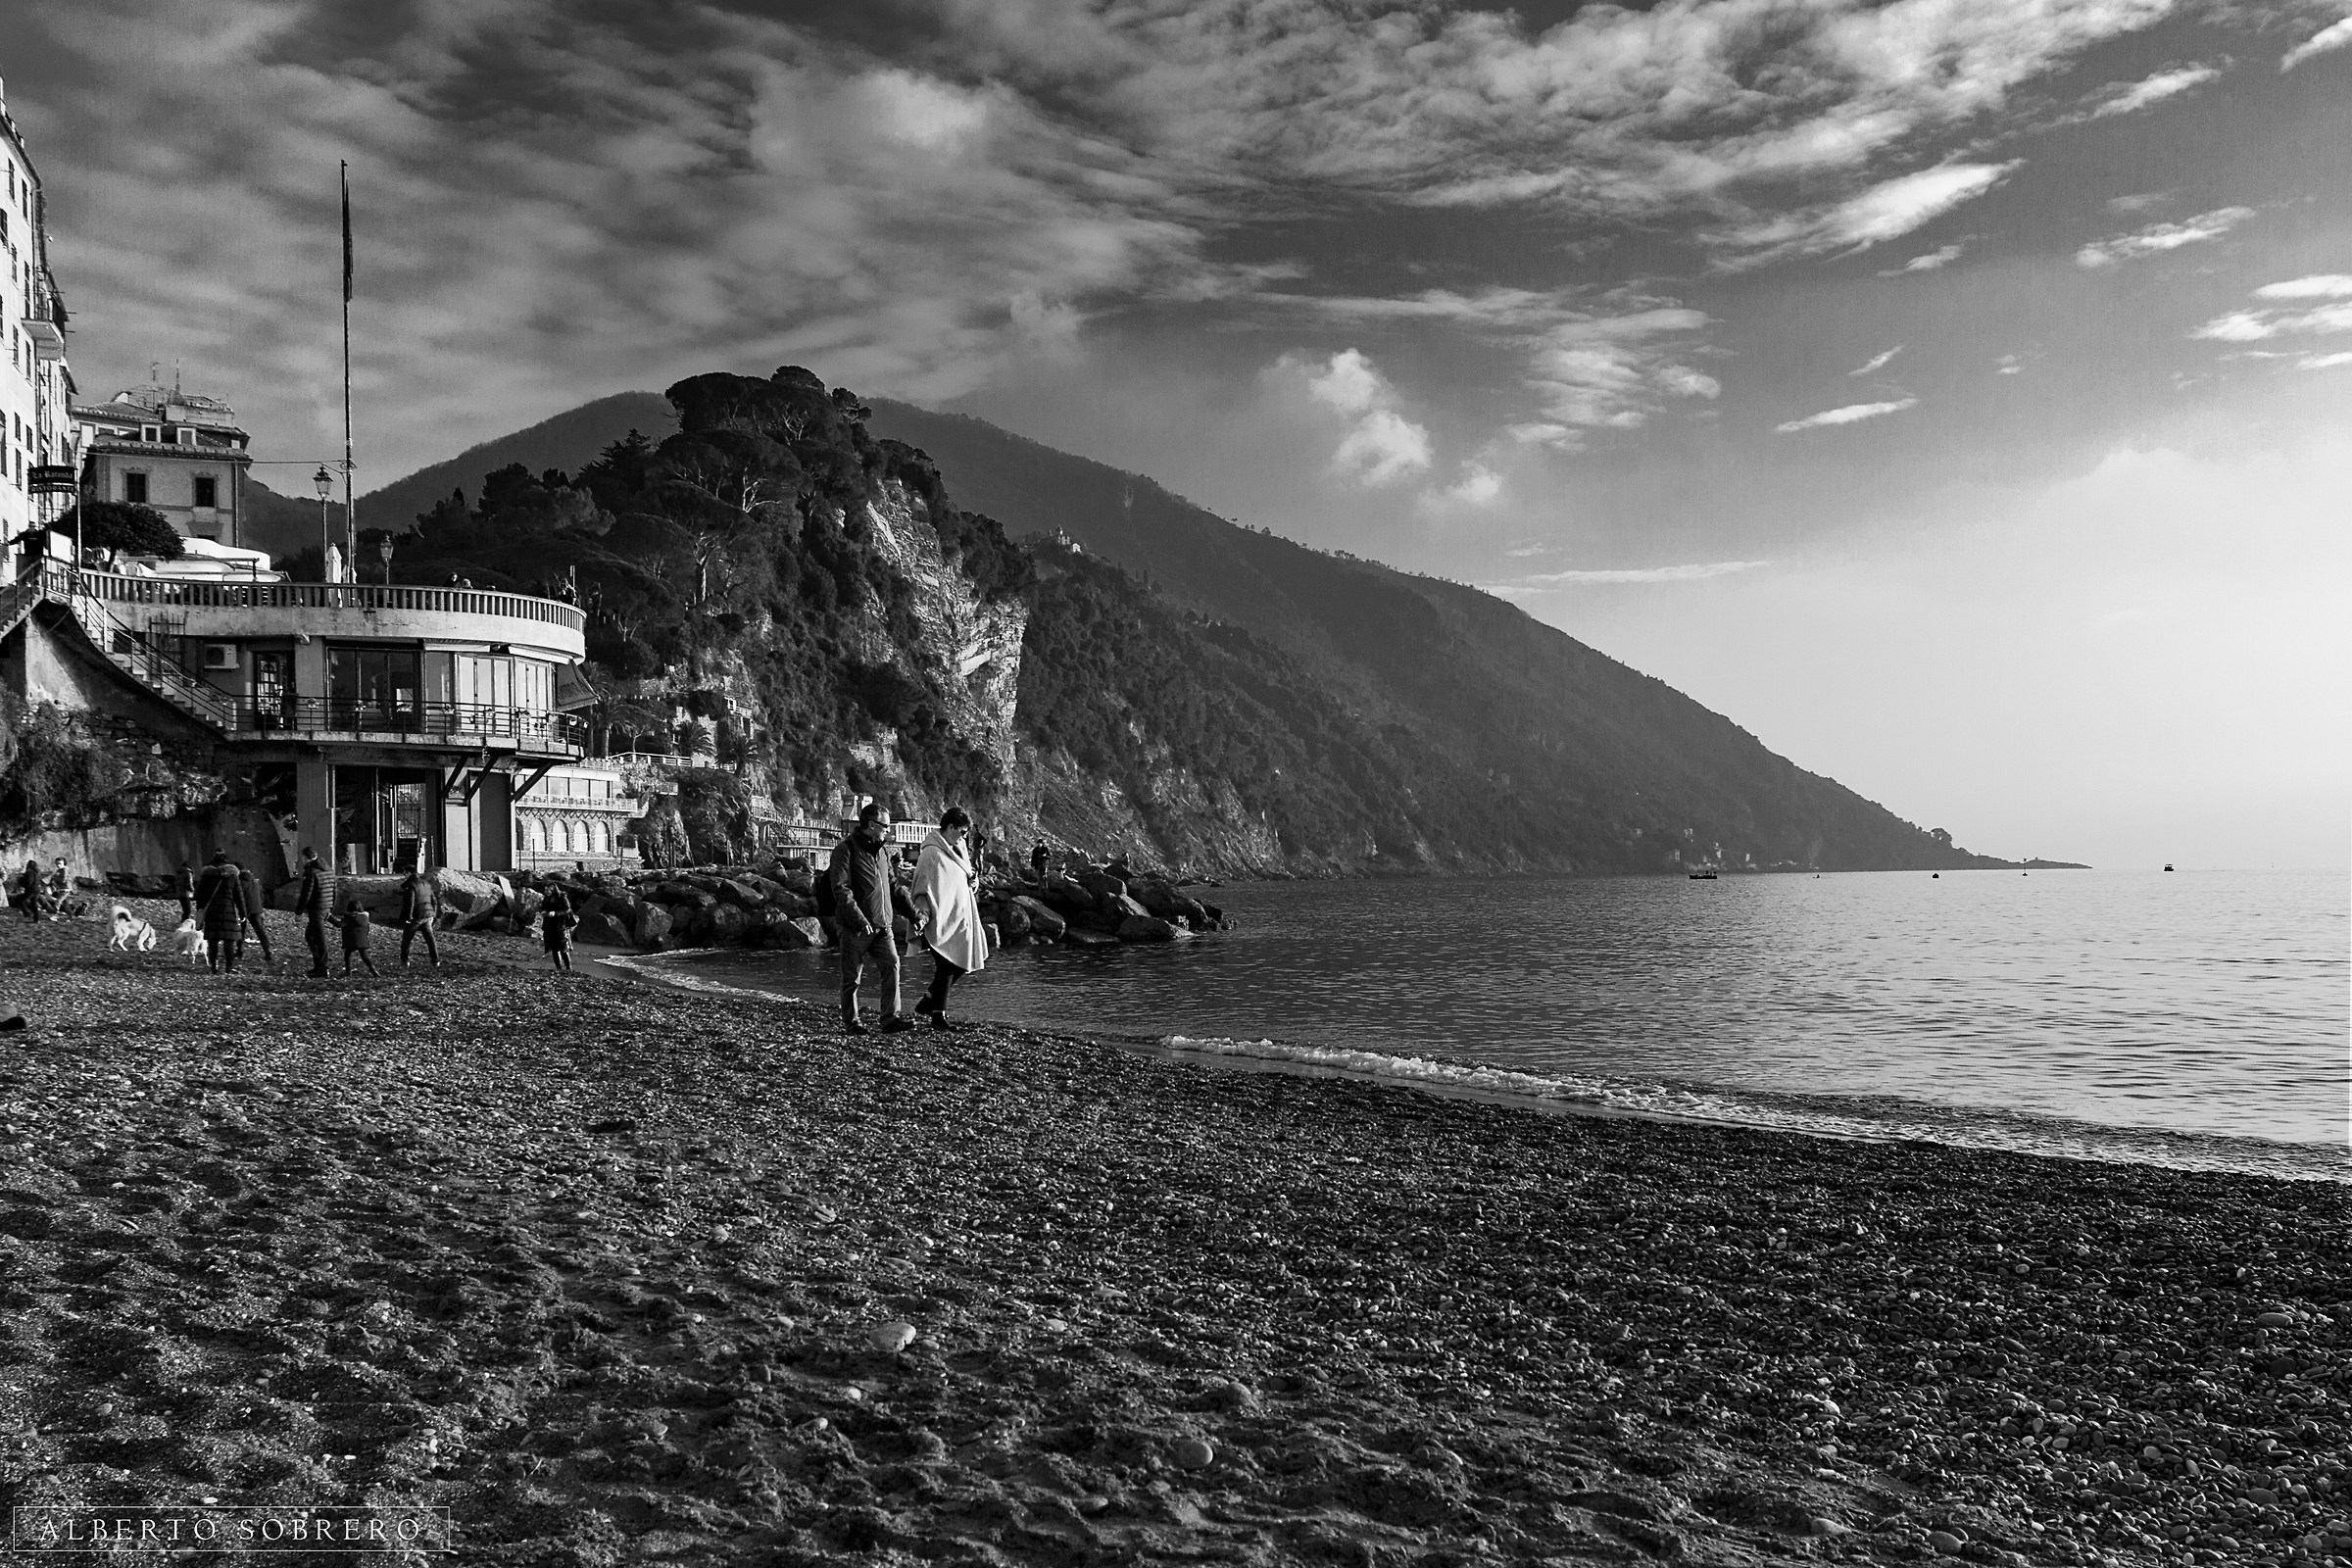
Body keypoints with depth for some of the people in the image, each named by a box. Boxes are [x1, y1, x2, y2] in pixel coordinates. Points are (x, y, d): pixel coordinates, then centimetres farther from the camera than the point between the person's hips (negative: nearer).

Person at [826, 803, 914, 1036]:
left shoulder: (881, 851, 15)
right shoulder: (846, 849, -9)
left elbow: (893, 885, 24)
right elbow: (841, 890, -17)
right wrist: (860, 920, -23)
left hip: (882, 925, 6)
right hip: (856, 927, -6)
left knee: (891, 964, -9)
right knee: (852, 976, 2)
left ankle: (891, 1017, -9)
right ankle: (850, 1022, 15)